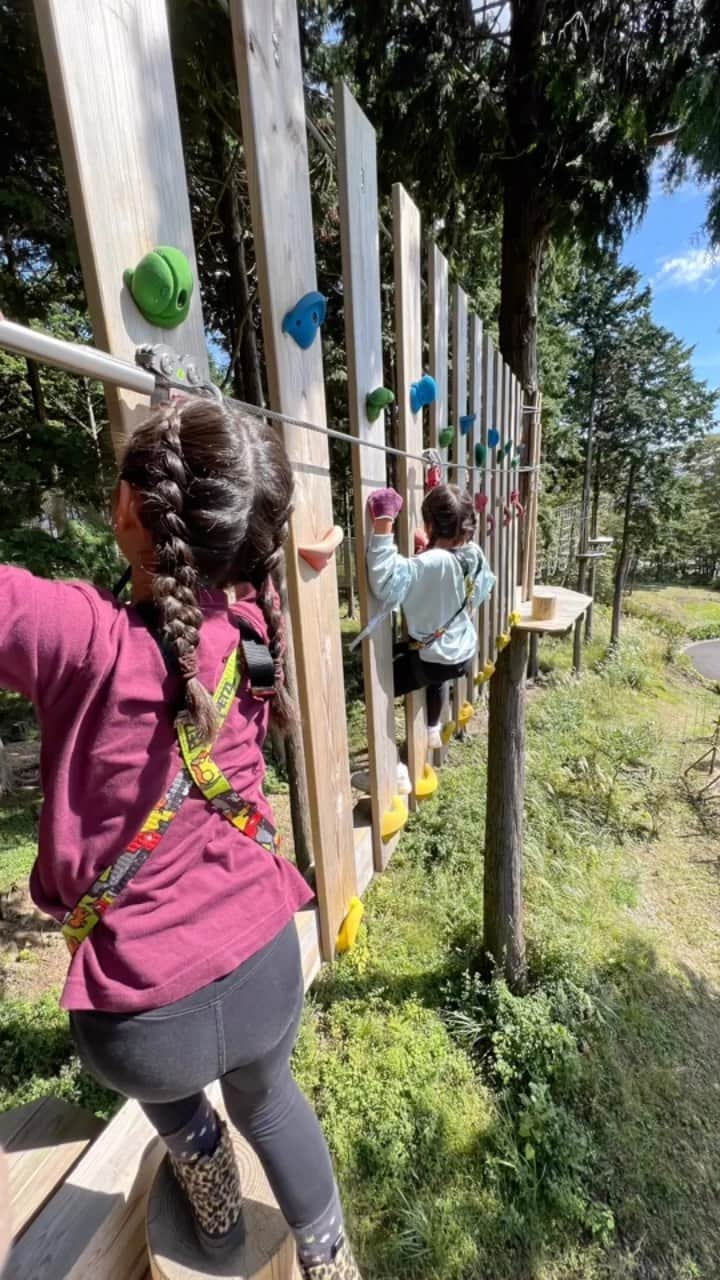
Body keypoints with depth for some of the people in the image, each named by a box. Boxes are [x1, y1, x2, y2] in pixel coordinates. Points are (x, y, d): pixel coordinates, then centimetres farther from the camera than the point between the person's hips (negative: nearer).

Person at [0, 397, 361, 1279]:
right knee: (267, 1098, 38)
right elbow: (235, 550, 8)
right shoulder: (252, 626, -14)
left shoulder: (88, 641, -27)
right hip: (264, 967, 3)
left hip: (142, 1018, -2)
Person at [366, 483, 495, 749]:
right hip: (464, 652, 8)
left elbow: (384, 584, -43)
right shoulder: (475, 554, -7)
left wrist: (383, 526, -43)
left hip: (434, 660, -8)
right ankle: (433, 731, 55)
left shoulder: (430, 564, -32)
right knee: (435, 677, 40)